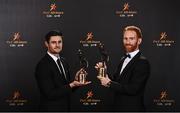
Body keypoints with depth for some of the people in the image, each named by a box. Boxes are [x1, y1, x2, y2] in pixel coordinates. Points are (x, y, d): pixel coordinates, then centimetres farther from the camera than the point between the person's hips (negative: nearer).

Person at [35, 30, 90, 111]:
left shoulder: (63, 61, 6)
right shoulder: (43, 65, -18)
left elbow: (66, 89, 11)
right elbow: (50, 94, -22)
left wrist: (75, 81, -7)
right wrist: (72, 85, -24)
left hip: (65, 108, 8)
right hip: (51, 109, -7)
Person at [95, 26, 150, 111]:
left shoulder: (142, 62, -17)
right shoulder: (123, 60, 9)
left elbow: (133, 89, -25)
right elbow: (116, 81, 9)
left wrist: (109, 83, -18)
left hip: (132, 108, -7)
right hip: (119, 107, 7)